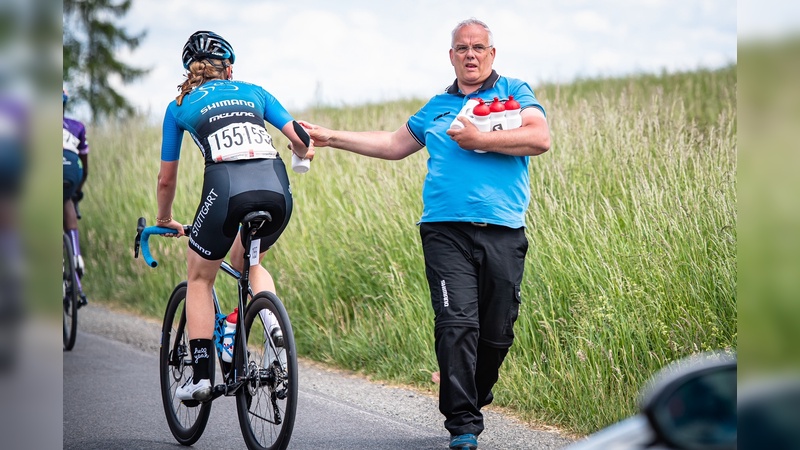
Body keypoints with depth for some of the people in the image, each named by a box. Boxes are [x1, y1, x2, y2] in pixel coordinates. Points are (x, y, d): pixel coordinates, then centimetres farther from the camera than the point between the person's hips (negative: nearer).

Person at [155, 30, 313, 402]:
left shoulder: (180, 106, 24)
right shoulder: (253, 92, 27)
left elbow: (166, 180, 29)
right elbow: (302, 142, 20)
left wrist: (165, 221, 47)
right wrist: (302, 155, 45)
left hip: (226, 187, -2)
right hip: (276, 189, 3)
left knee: (199, 277, 21)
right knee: (248, 263, 31)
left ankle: (200, 375, 13)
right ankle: (277, 340, 10)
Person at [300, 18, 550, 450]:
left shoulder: (515, 92, 10)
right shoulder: (437, 107, 20)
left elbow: (540, 138, -6)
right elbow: (395, 143, 31)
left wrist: (479, 140, -9)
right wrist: (331, 137, 28)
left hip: (503, 234, -1)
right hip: (446, 232, 1)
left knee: (497, 333, 3)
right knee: (457, 325, -13)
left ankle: (473, 403, 26)